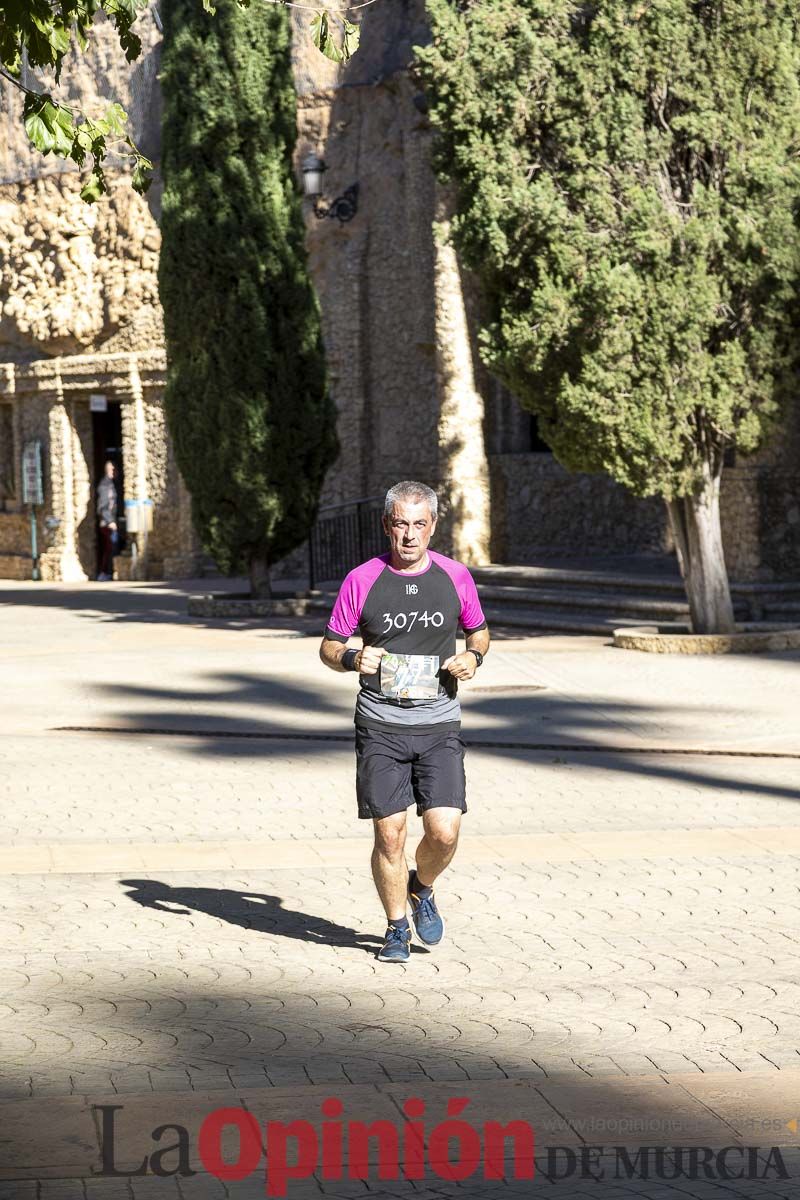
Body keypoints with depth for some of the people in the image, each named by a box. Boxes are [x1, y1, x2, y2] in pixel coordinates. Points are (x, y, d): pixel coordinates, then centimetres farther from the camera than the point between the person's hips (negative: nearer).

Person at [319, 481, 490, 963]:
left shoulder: (456, 576, 3)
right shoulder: (362, 580, -1)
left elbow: (479, 632, 19)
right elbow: (329, 646, 6)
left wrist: (472, 657, -3)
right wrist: (353, 659, -16)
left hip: (439, 726, 1)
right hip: (380, 726, -1)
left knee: (444, 831, -9)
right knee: (389, 835, -2)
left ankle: (421, 888, 24)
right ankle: (397, 928, 18)